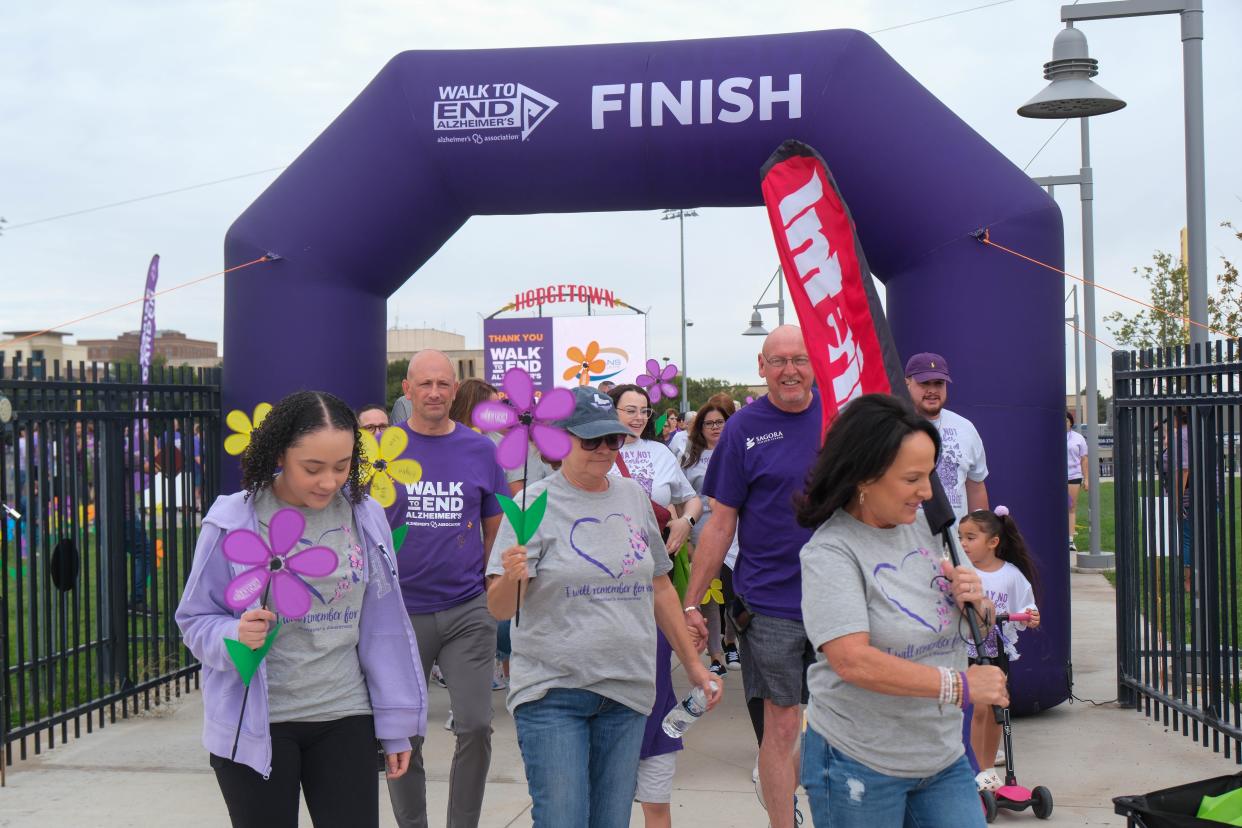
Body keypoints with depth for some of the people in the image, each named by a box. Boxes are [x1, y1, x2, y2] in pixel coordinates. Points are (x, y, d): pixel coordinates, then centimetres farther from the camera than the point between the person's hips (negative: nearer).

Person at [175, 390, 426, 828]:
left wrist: (396, 725, 9)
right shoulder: (233, 521, -9)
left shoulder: (364, 516, 0)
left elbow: (383, 629, 7)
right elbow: (195, 620, -1)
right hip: (255, 724, -2)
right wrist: (235, 635, -23)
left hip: (344, 717, 2)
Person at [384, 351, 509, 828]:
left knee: (475, 726, -4)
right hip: (400, 610, 0)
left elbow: (495, 526, 12)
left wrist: (490, 582, 4)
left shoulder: (480, 449, 4)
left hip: (467, 609, 1)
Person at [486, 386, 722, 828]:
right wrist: (510, 579, -33)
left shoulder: (633, 495, 10)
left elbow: (660, 587, 18)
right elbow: (500, 608, -11)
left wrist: (693, 664, 18)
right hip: (553, 693, -4)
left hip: (627, 691, 5)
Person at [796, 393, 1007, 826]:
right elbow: (853, 661, -26)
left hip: (943, 754, 6)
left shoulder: (921, 524, 4)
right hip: (860, 764, -6)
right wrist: (960, 685, -23)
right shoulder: (830, 552, -16)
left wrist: (972, 601, -6)